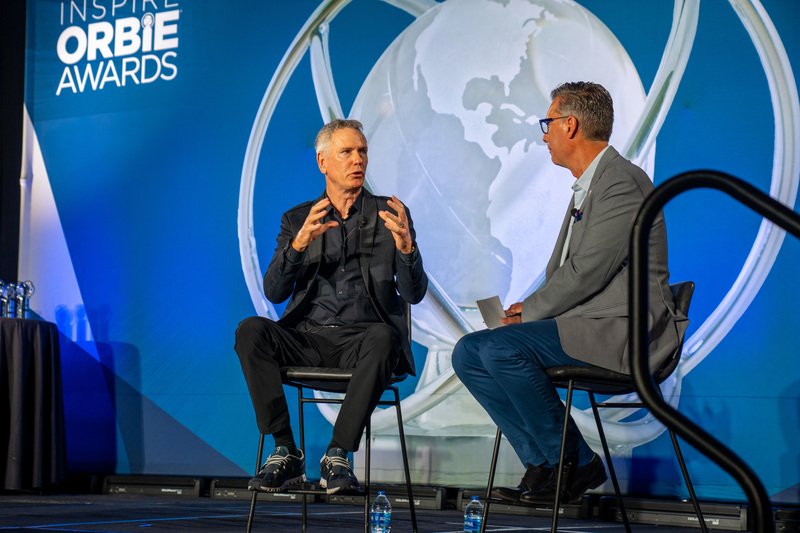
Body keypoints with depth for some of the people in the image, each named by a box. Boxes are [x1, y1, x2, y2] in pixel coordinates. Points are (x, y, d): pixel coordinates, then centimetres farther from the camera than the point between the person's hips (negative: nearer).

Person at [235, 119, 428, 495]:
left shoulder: (389, 214, 10)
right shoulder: (297, 220, 14)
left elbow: (414, 293, 1)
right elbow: (274, 292, 1)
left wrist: (406, 247, -20)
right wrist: (300, 242, -17)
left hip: (361, 340, -2)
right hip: (307, 338, 2)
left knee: (384, 337, -36)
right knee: (250, 331, -27)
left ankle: (337, 456, -29)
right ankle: (286, 453, -22)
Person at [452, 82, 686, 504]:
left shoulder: (623, 183, -13)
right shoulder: (588, 186, 20)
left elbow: (587, 272, -20)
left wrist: (529, 310, -10)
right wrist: (530, 308, 3)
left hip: (620, 329, -10)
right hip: (583, 323, 10)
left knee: (501, 348, -26)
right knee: (468, 353, 0)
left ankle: (576, 462, -11)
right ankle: (543, 461, -1)